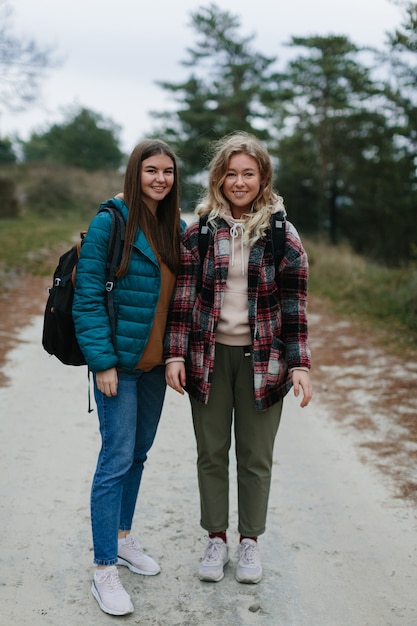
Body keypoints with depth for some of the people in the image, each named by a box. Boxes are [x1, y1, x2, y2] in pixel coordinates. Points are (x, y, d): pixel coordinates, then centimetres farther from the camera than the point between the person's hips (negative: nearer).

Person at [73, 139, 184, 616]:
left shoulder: (176, 227, 8)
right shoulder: (110, 222, -12)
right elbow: (88, 295, -14)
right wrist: (102, 360, -18)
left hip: (155, 361, 7)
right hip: (118, 360, -6)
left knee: (139, 452, 16)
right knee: (117, 458, -4)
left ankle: (122, 537, 34)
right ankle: (104, 570, 7)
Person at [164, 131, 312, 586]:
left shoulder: (283, 235, -1)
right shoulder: (198, 232, 1)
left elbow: (295, 305, -2)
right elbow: (182, 297, 1)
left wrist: (299, 365, -7)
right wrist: (175, 354, -6)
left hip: (262, 360, -1)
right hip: (209, 357, 1)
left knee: (256, 457, 10)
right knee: (211, 453, 11)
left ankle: (249, 541, 27)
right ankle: (216, 539, 27)